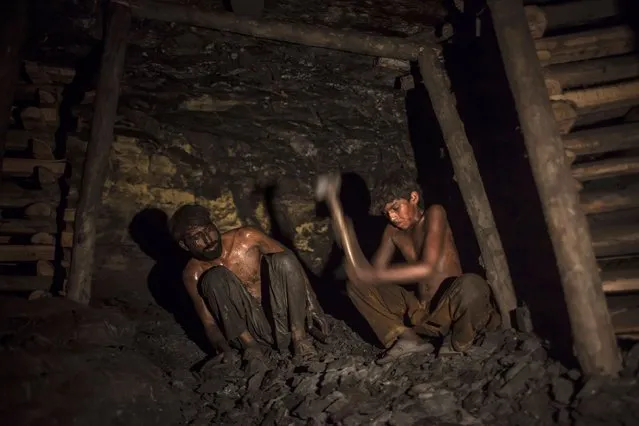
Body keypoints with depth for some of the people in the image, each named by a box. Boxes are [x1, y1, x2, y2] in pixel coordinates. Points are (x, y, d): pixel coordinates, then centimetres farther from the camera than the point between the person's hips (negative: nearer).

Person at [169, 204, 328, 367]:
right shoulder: (193, 274, -11)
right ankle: (251, 345, -18)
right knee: (215, 278, -26)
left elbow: (290, 263, -3)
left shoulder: (247, 237, -12)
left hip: (282, 317, 1)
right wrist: (224, 349, -28)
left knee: (283, 260, -26)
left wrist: (311, 307, -7)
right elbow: (209, 322, -7)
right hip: (246, 328, -1)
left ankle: (299, 336, -14)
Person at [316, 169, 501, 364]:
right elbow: (372, 273, 0)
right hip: (421, 311, 6)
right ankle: (409, 338, -6)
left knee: (471, 284, -40)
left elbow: (428, 268, -26)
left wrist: (376, 275, -28)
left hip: (451, 309, -5)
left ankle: (458, 345, -8)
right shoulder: (393, 231, 5)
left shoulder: (434, 214, -13)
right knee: (355, 283, -2)